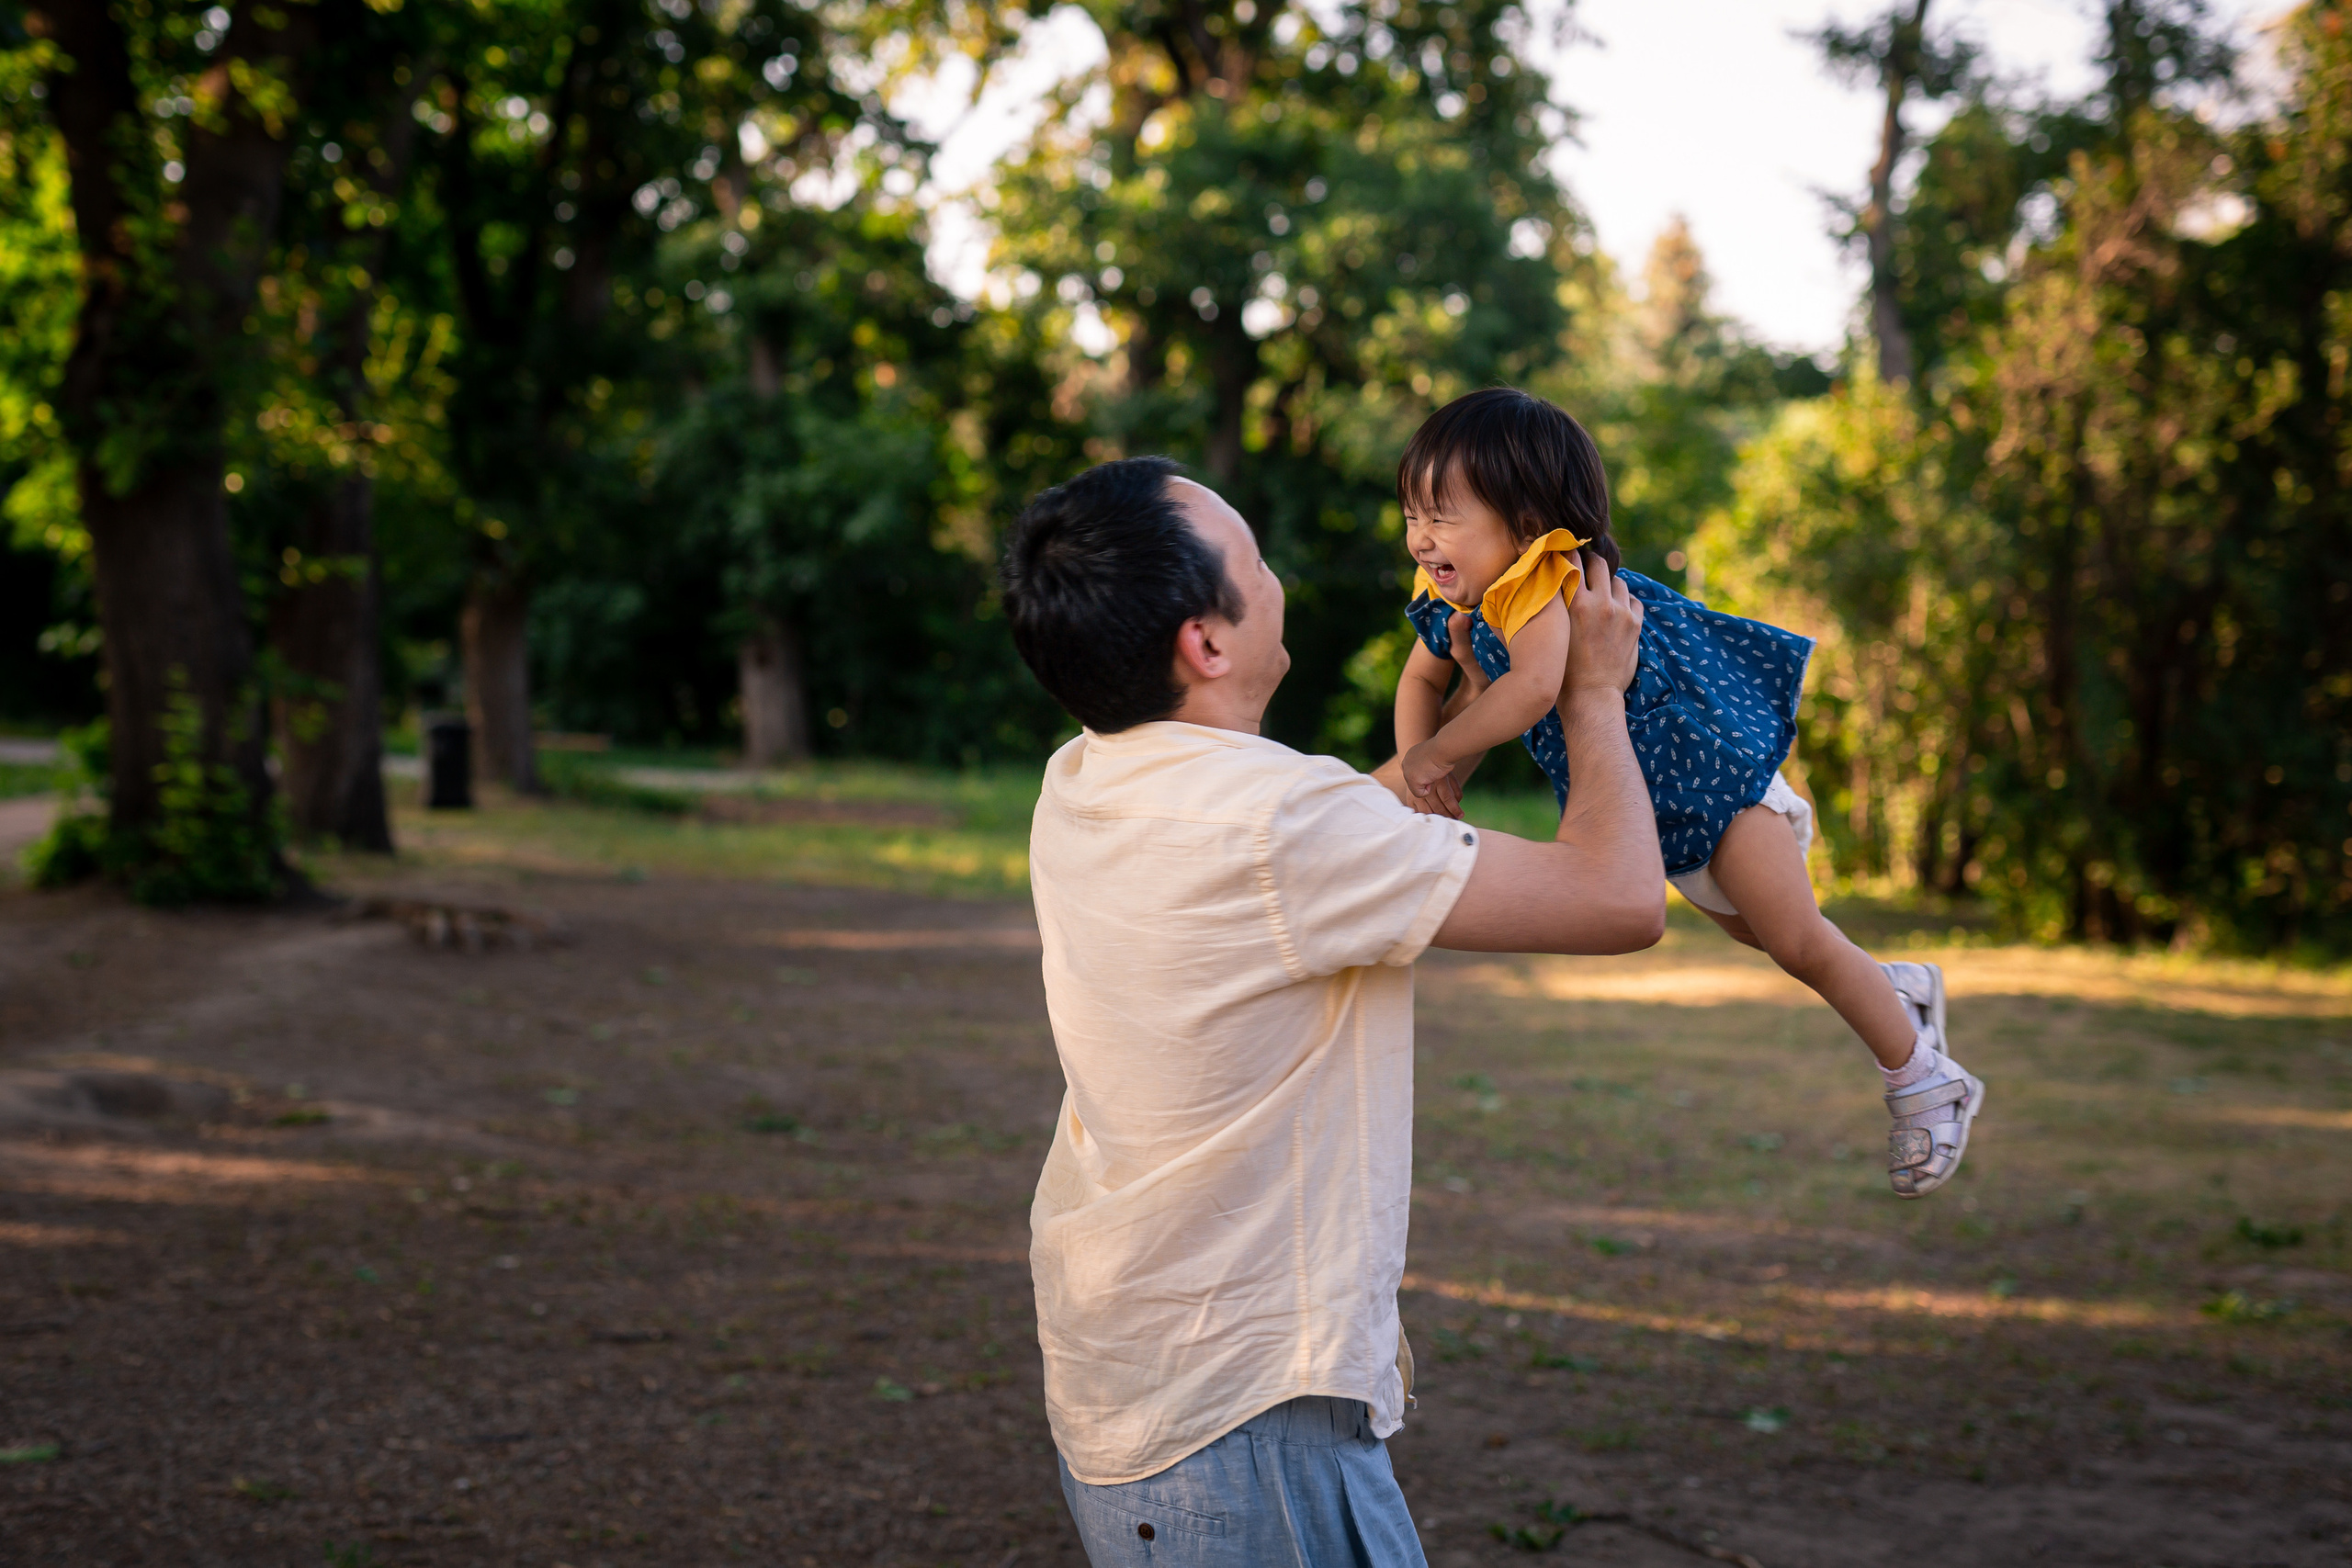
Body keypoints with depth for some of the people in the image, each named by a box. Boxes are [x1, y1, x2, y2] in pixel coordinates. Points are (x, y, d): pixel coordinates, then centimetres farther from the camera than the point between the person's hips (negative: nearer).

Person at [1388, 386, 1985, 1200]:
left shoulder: (1542, 584, -34)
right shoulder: (1448, 598, -6)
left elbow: (1534, 688, -51)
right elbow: (1421, 679, 13)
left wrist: (1437, 755, -39)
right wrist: (1417, 767, -5)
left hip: (1712, 763, -10)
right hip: (1645, 804, 10)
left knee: (1797, 940, -4)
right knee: (1746, 925, 25)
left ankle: (1925, 1080, 13)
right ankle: (1899, 989, 47)